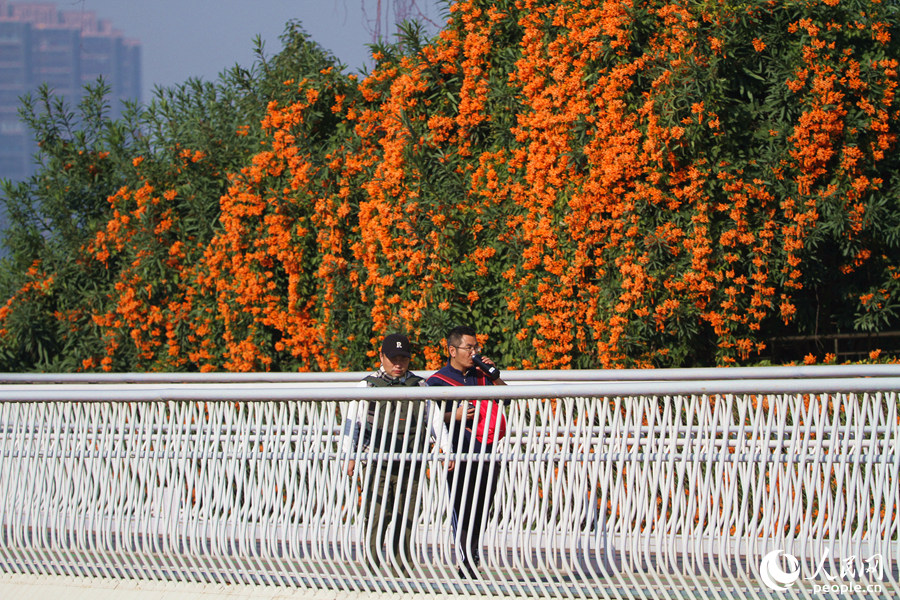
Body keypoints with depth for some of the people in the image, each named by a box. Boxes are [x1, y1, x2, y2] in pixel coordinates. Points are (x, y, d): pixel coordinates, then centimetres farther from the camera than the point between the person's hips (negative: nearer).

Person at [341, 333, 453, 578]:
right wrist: (350, 456, -7)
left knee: (406, 522, 2)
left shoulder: (419, 386, 13)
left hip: (410, 465, 2)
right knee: (377, 518, -11)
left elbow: (435, 418, 12)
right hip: (377, 464, -2)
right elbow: (352, 422, 4)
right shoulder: (368, 385, 6)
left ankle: (400, 573, 6)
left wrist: (446, 450, 0)